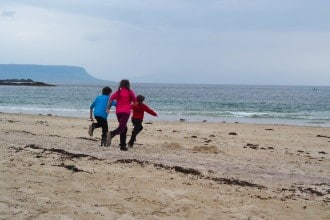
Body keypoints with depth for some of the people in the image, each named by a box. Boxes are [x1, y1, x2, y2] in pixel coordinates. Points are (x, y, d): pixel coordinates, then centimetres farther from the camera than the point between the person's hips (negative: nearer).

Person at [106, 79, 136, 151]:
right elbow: (135, 101, 2)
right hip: (126, 112, -5)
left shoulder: (118, 92, 12)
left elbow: (111, 99, -1)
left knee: (124, 128, 16)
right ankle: (111, 134, -45)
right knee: (121, 128, -15)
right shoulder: (130, 92, 4)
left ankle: (123, 145, 14)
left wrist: (108, 108, -1)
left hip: (118, 112, 5)